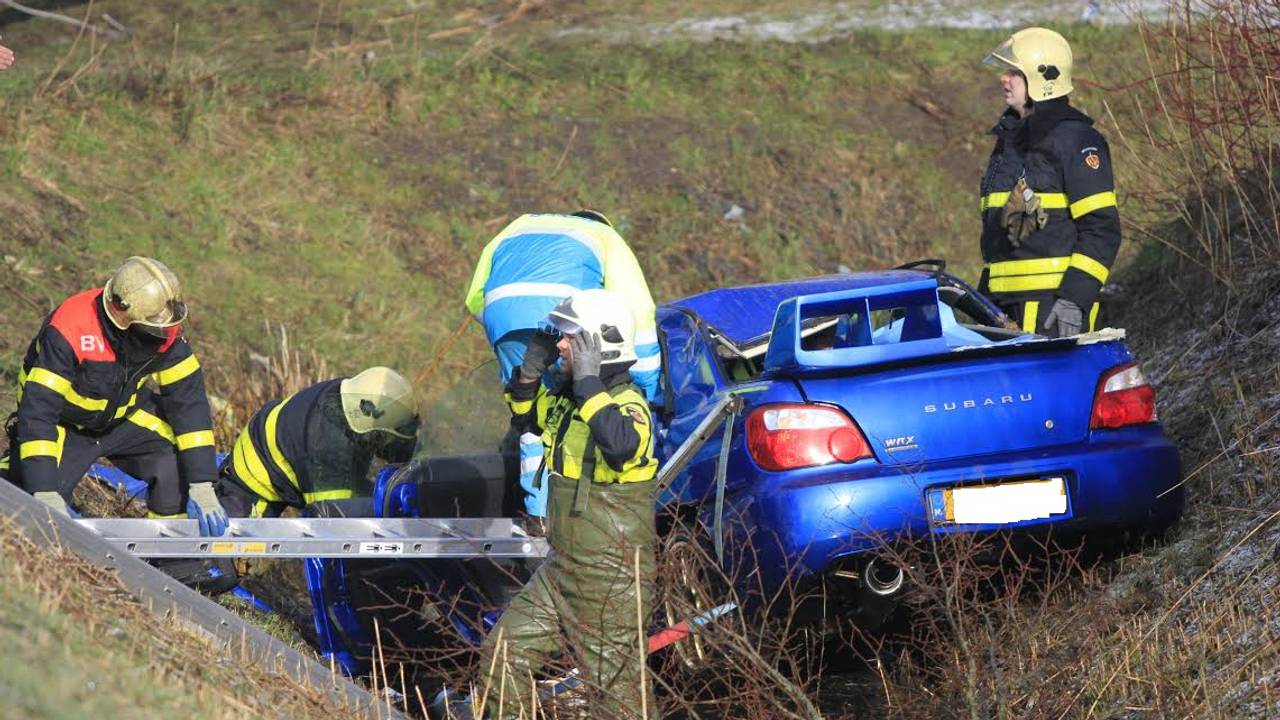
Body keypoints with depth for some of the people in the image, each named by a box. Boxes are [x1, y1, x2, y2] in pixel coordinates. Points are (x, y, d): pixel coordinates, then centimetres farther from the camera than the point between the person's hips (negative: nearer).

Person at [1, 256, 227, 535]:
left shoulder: (166, 333, -21)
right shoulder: (67, 332, -36)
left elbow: (188, 400, -16)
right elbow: (38, 410, -36)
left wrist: (202, 487, -21)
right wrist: (45, 494, -42)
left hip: (128, 418, 4)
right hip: (67, 424, -4)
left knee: (178, 470, -19)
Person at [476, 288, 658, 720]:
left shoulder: (627, 404, -18)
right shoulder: (566, 397, 7)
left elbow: (623, 445, -41)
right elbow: (527, 416, 29)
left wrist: (589, 384, -34)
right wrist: (528, 375, 9)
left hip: (611, 577, -9)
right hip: (563, 567, 9)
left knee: (616, 684, -3)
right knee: (504, 653, 11)